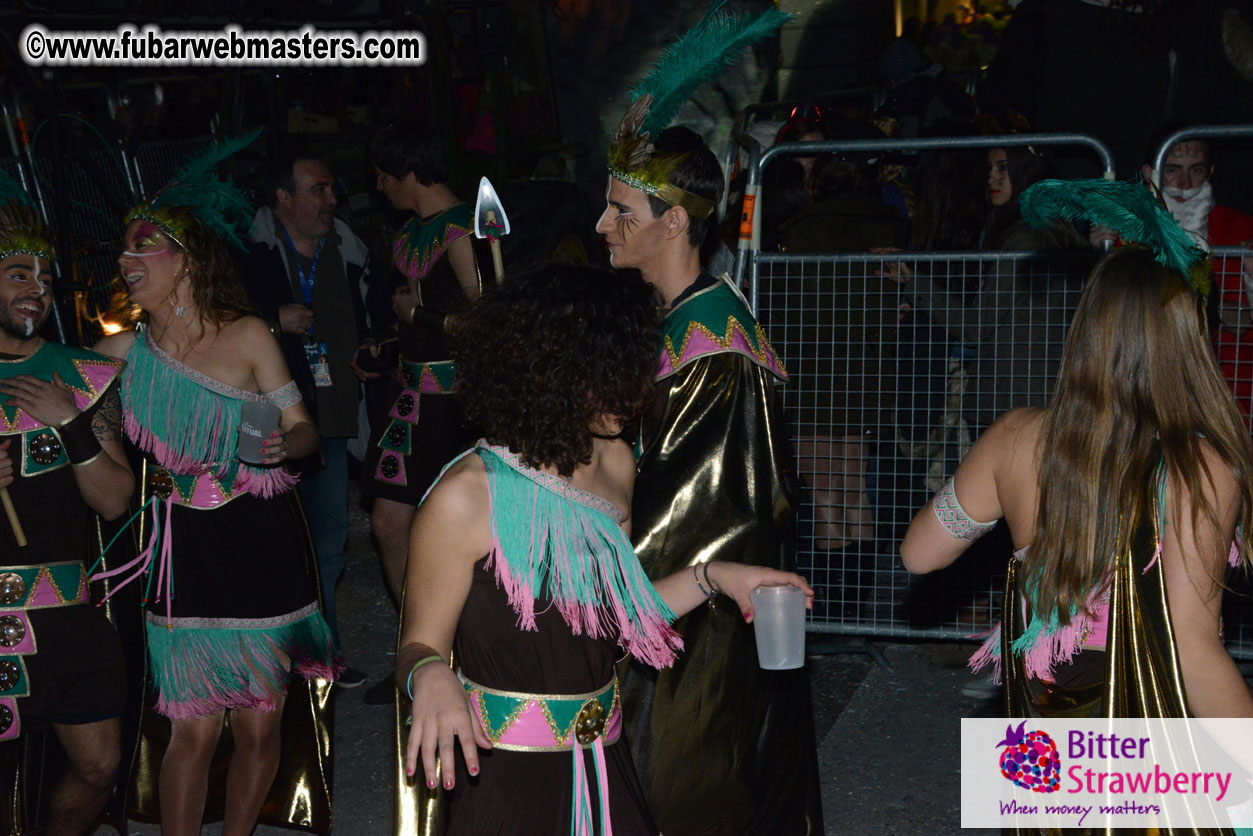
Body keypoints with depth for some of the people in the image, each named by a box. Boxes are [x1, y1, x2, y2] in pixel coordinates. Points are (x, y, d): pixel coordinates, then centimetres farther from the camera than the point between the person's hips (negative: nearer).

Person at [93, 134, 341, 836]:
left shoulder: (247, 336, -3)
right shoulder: (124, 351, 2)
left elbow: (303, 429, -2)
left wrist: (282, 444, -22)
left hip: (262, 548, 0)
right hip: (184, 558, 1)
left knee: (260, 728, 6)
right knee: (194, 732, -2)